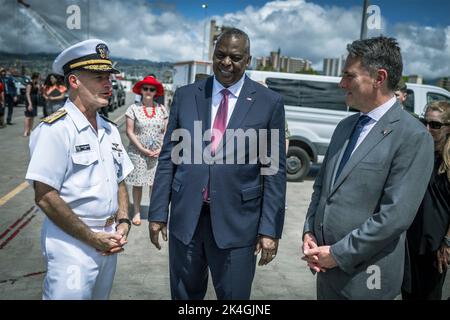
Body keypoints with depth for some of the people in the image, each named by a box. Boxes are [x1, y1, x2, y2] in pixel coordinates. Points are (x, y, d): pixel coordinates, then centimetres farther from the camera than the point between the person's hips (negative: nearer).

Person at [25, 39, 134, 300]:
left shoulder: (110, 130, 8)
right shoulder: (56, 129, -15)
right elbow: (45, 197, -18)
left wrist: (123, 222, -1)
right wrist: (92, 238, -15)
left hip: (108, 243, 7)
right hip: (72, 244, -7)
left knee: (100, 295, 20)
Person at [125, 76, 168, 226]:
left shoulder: (162, 109, 6)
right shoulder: (133, 108, -2)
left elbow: (166, 132, 8)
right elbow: (130, 132, -5)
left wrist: (161, 149, -6)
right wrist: (142, 149, -12)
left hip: (157, 154, 2)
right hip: (137, 153, -2)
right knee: (137, 183, 5)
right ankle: (137, 213, 18)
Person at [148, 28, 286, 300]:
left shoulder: (269, 103, -1)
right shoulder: (185, 96, 5)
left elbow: (275, 169, -2)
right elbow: (168, 157, 6)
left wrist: (270, 228, -6)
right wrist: (158, 213, 4)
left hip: (237, 223, -2)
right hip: (185, 218, 3)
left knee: (234, 296, 10)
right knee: (184, 295, 17)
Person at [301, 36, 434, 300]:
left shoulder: (413, 137, -15)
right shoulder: (345, 126, 8)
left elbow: (396, 215, -20)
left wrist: (338, 253, -16)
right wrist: (309, 232, 0)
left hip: (364, 275, -6)